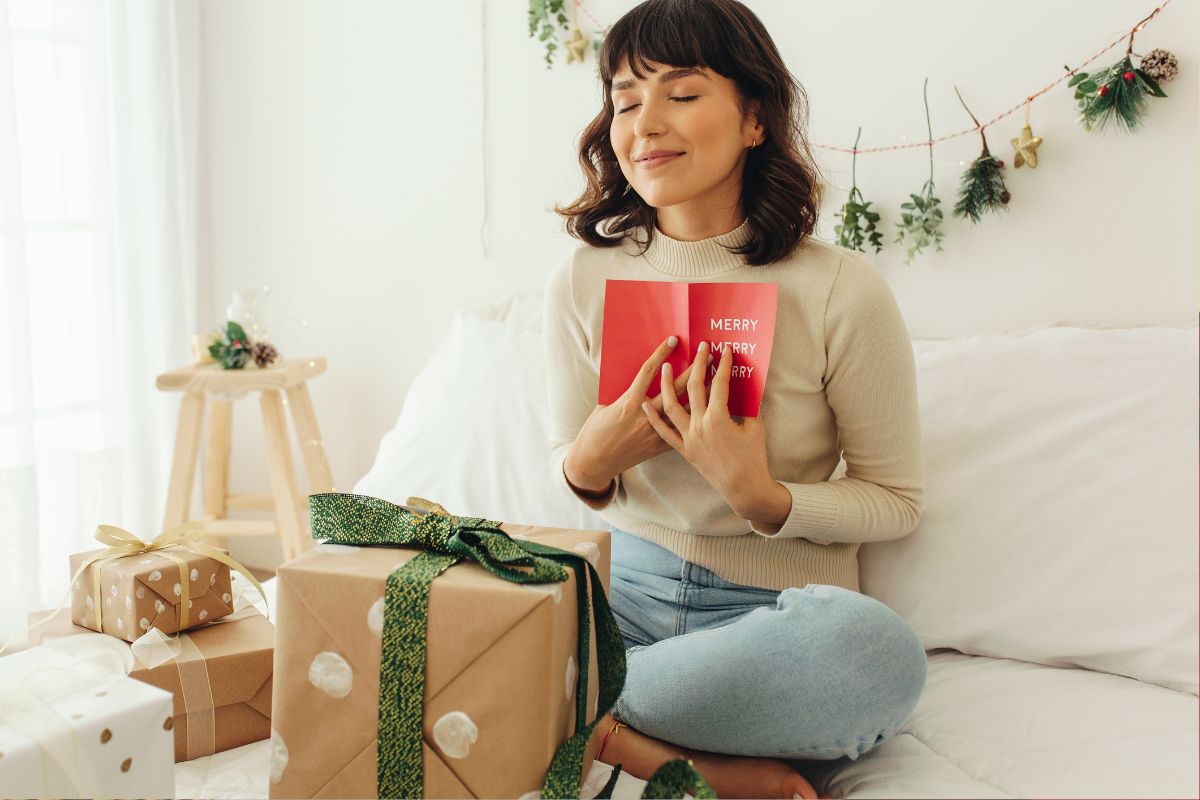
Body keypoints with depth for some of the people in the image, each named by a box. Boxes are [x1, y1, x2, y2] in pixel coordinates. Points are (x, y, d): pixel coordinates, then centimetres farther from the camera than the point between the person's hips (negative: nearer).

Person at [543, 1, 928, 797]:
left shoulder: (843, 290, -9)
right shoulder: (582, 282, 1)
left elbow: (898, 501, -2)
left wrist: (761, 498, -21)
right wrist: (590, 464, -14)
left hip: (777, 610, -2)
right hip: (623, 588, 3)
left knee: (879, 648, -37)